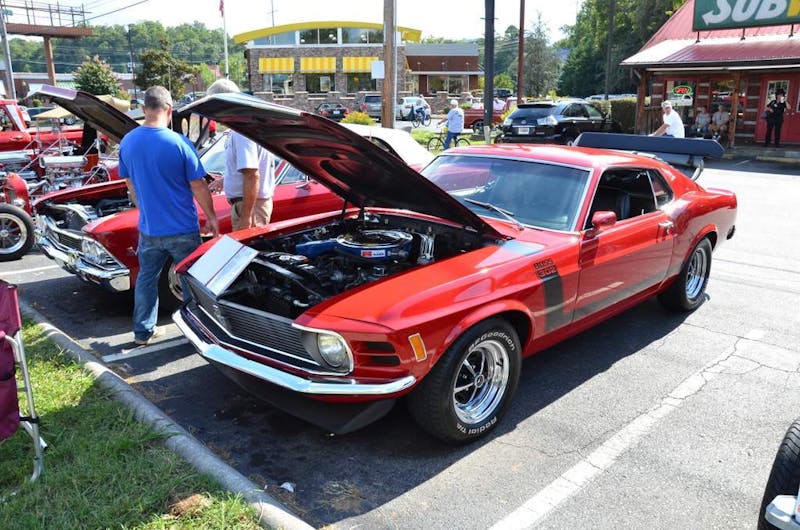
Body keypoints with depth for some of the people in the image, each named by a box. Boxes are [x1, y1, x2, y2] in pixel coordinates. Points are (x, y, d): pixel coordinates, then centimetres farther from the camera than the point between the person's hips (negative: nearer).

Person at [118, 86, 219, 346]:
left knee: (146, 277, 18)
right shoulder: (179, 143, -17)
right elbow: (198, 187, -12)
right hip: (182, 229, -4)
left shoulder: (127, 142, -2)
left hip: (148, 229, 4)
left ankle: (142, 331, 26)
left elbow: (131, 185, 9)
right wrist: (211, 216, 1)